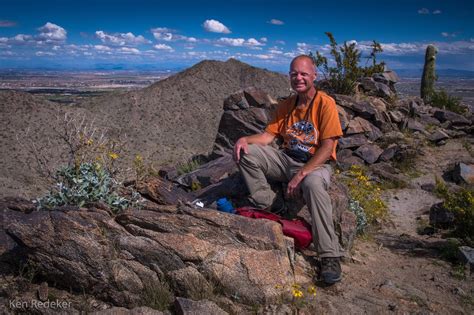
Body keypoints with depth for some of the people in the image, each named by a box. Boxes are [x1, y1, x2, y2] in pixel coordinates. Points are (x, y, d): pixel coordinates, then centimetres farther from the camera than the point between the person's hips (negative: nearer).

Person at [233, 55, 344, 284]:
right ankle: (267, 204, -2)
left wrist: (301, 174, -26)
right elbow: (269, 135, 7)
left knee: (313, 184, -41)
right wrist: (246, 139, -15)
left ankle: (330, 256, -31)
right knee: (246, 152, -12)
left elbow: (328, 147, -18)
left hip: (316, 164, -6)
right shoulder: (285, 105, 9)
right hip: (287, 160, 6)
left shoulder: (325, 103, -11)